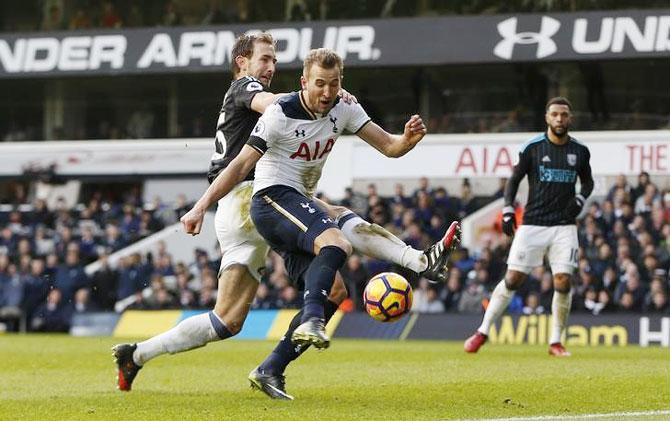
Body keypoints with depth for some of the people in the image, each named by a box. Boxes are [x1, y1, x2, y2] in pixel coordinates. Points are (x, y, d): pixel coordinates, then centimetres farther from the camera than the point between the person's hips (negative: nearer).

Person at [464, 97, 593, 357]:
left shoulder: (579, 151, 6)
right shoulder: (532, 147, -1)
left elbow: (588, 181, 21)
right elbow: (514, 179, 5)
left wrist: (580, 199, 0)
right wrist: (508, 210, -7)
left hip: (564, 226, 1)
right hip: (532, 224, -1)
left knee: (563, 281, -9)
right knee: (513, 279, -5)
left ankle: (555, 341, 4)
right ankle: (483, 331, 7)